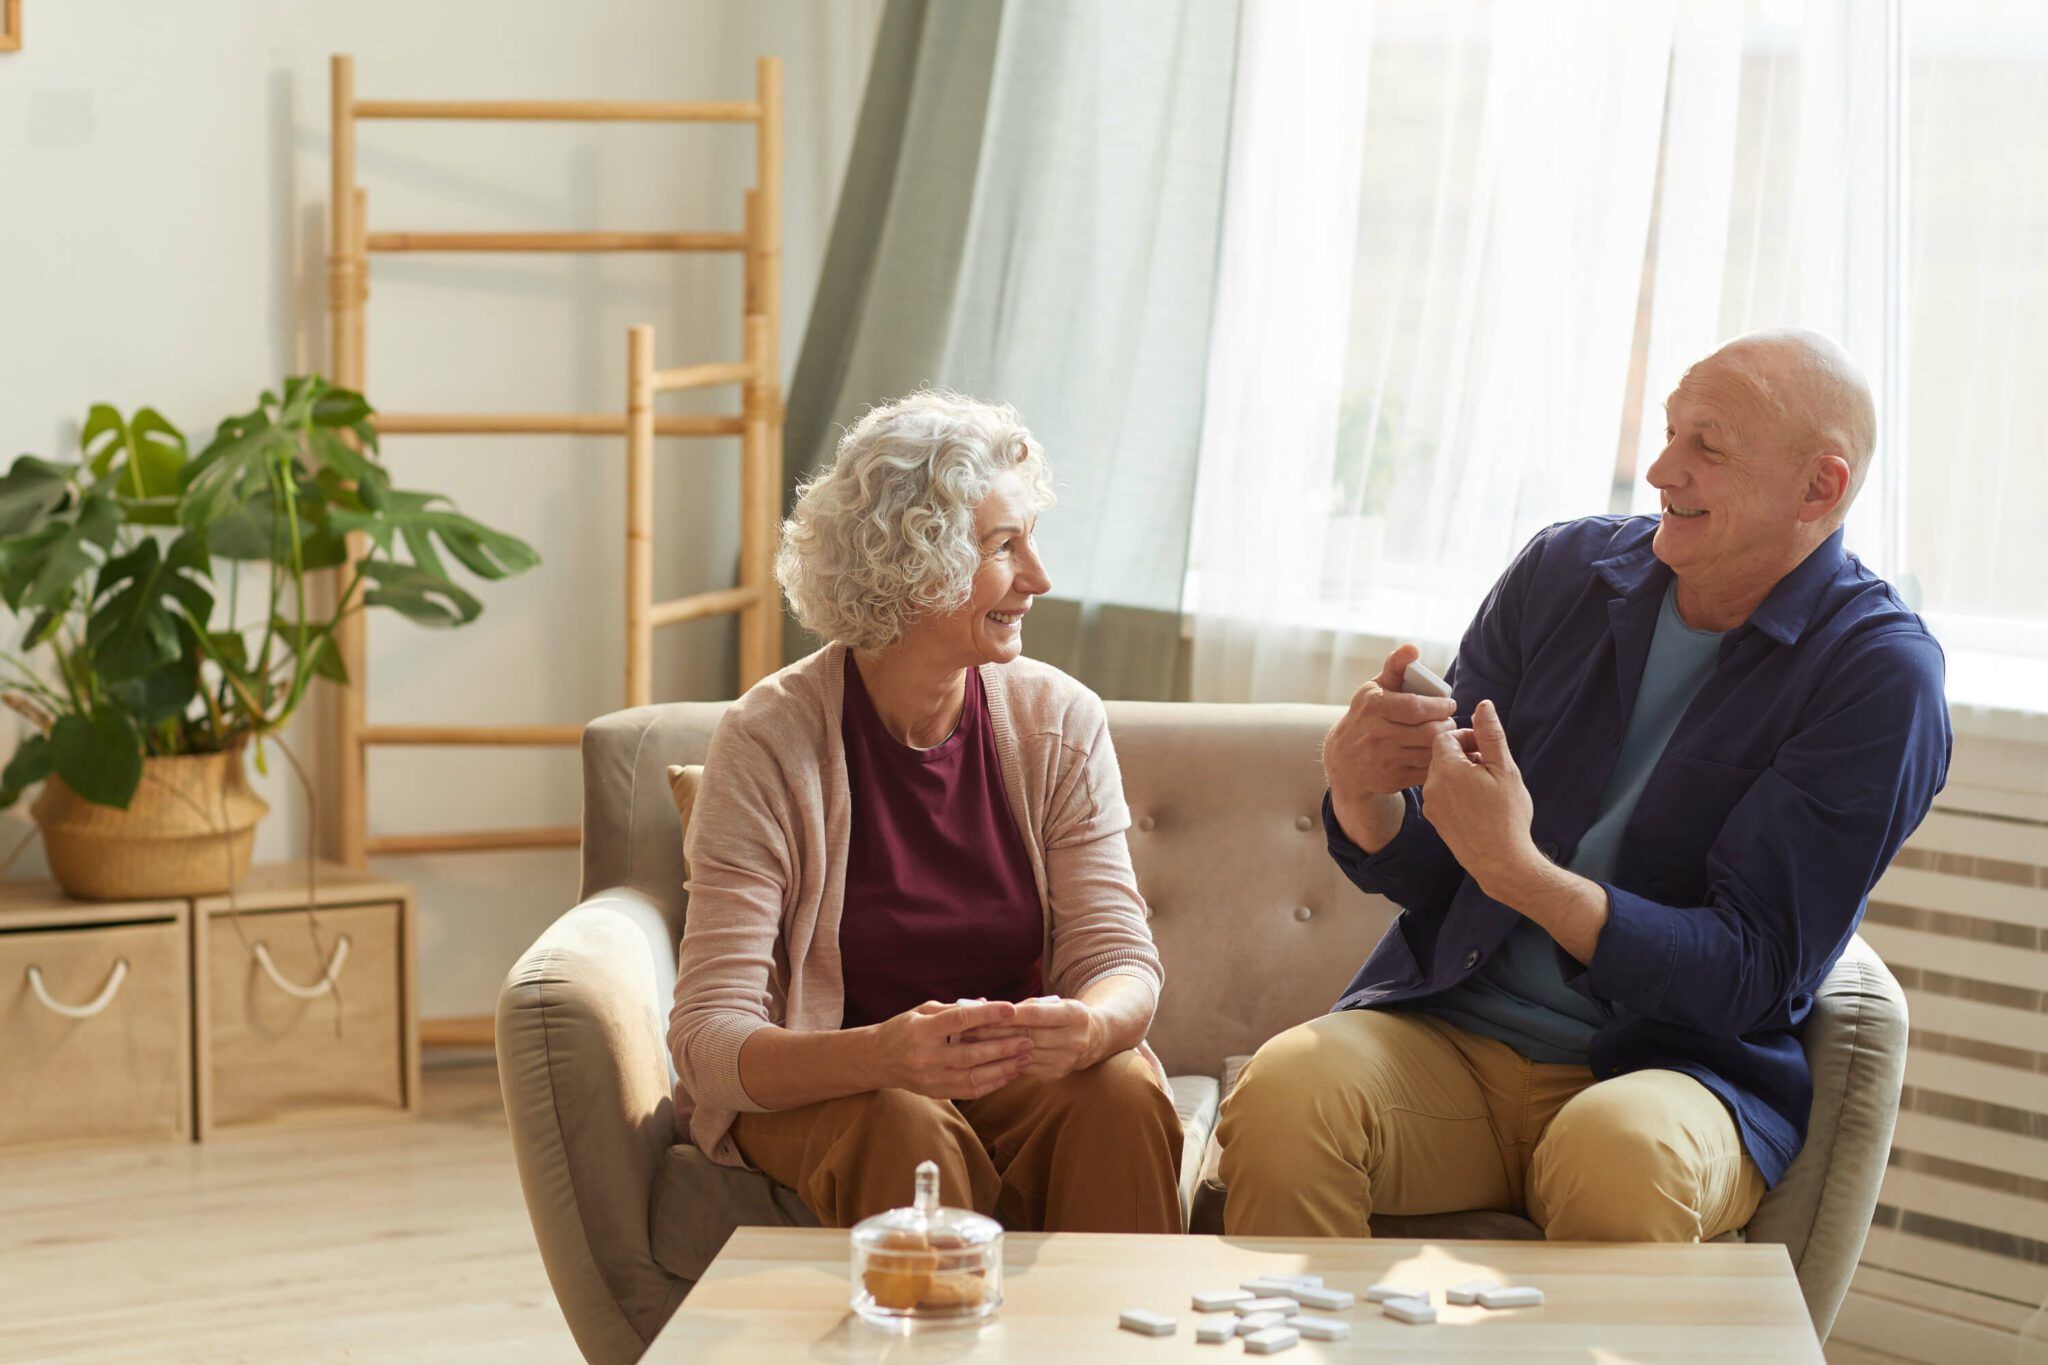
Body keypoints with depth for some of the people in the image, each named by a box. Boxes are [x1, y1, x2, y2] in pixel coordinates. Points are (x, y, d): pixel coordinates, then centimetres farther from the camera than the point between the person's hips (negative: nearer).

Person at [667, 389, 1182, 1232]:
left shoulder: (1059, 722, -4)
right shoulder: (768, 742, -15)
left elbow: (1119, 957, -7)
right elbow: (708, 1036, -20)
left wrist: (1091, 1027, -34)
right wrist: (880, 1056, -41)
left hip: (1018, 1070, 3)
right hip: (816, 1091, -3)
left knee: (1123, 1096, -27)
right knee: (907, 1132, -34)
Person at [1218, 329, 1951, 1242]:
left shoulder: (1879, 674, -6)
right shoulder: (1563, 570, 7)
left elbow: (1752, 975, -13)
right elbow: (1425, 873, 9)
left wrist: (1522, 874, -27)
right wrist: (1365, 796, -16)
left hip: (1671, 1065, -3)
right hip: (1452, 1035, 3)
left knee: (1622, 1153, -38)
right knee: (1284, 1092, -29)